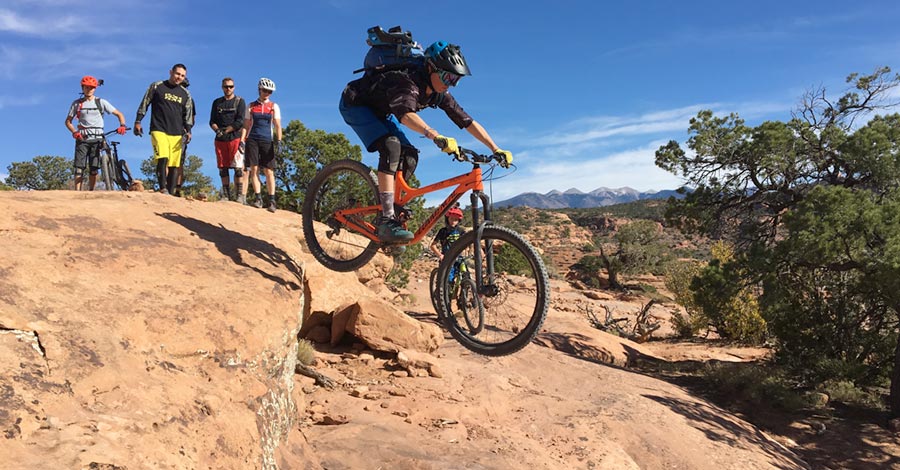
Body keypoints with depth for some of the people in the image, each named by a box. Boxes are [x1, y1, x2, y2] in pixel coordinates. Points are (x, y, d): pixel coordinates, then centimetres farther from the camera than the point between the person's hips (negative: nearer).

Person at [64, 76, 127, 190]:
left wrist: (122, 125, -15)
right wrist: (74, 132, -8)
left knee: (94, 168, -4)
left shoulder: (101, 102, 7)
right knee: (79, 167, -8)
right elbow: (68, 121, 11)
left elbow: (119, 114, 5)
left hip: (97, 138, 0)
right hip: (82, 138, 1)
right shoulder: (77, 103, 9)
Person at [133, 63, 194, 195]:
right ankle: (163, 189, -25)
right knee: (163, 158, -22)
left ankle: (171, 193, 3)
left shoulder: (185, 94, 16)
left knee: (174, 165, -1)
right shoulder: (156, 86, 7)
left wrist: (188, 131, 5)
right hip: (159, 130, -3)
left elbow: (188, 114, 17)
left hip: (177, 134, 4)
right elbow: (144, 105, 8)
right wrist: (138, 122, 1)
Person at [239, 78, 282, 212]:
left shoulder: (274, 107, 8)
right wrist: (242, 141, 0)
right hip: (252, 140, 1)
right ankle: (258, 198, 0)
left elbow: (277, 126, 3)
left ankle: (271, 201, -4)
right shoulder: (251, 106, 11)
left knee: (269, 171, -6)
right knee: (254, 169, -4)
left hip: (267, 141, -1)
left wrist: (279, 142, -9)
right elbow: (246, 125, 11)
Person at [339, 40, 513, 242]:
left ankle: (388, 209, 5)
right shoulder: (407, 81, -35)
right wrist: (437, 137, -70)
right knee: (391, 146, -29)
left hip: (379, 111, 8)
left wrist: (496, 150, -19)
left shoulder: (440, 94, -12)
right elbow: (405, 113, -55)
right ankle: (387, 220, -32)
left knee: (409, 155, -6)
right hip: (354, 103, -8)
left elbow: (467, 121, -12)